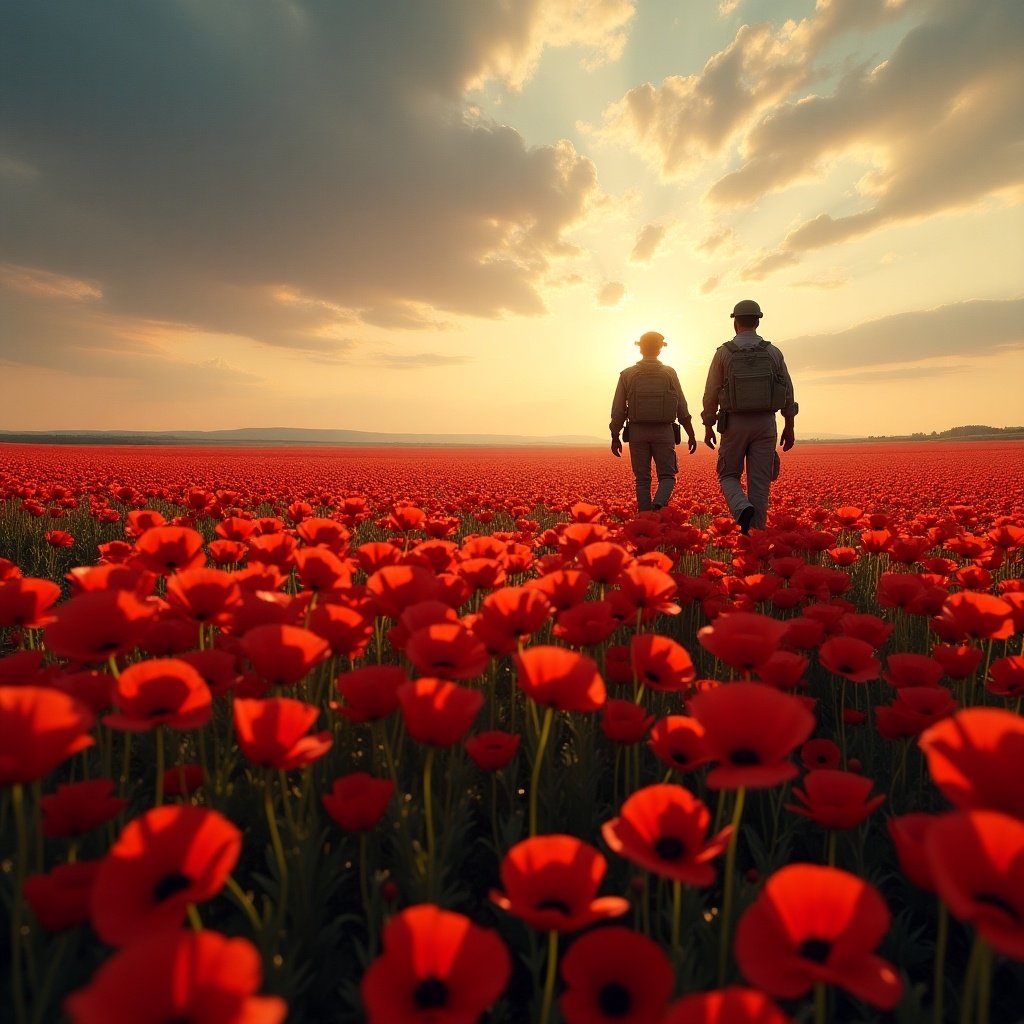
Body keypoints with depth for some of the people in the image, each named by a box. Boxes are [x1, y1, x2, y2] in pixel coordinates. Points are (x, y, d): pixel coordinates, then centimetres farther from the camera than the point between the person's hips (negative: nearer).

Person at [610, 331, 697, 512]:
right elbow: (682, 409, 1)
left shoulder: (627, 374, -1)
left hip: (637, 433, 1)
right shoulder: (669, 373, -1)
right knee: (667, 476, 7)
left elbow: (618, 410, -1)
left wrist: (615, 437, 6)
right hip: (663, 432, 0)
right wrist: (691, 435, 9)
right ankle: (658, 505, -19)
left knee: (642, 479, 7)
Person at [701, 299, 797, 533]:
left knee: (729, 475, 10)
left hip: (735, 424, -2)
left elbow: (711, 393, -4)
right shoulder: (773, 352, 4)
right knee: (760, 481, 6)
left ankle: (743, 509, -17)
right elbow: (787, 393, 6)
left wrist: (708, 427, 5)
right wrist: (789, 427, 14)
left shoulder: (724, 352, -3)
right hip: (765, 424, 2)